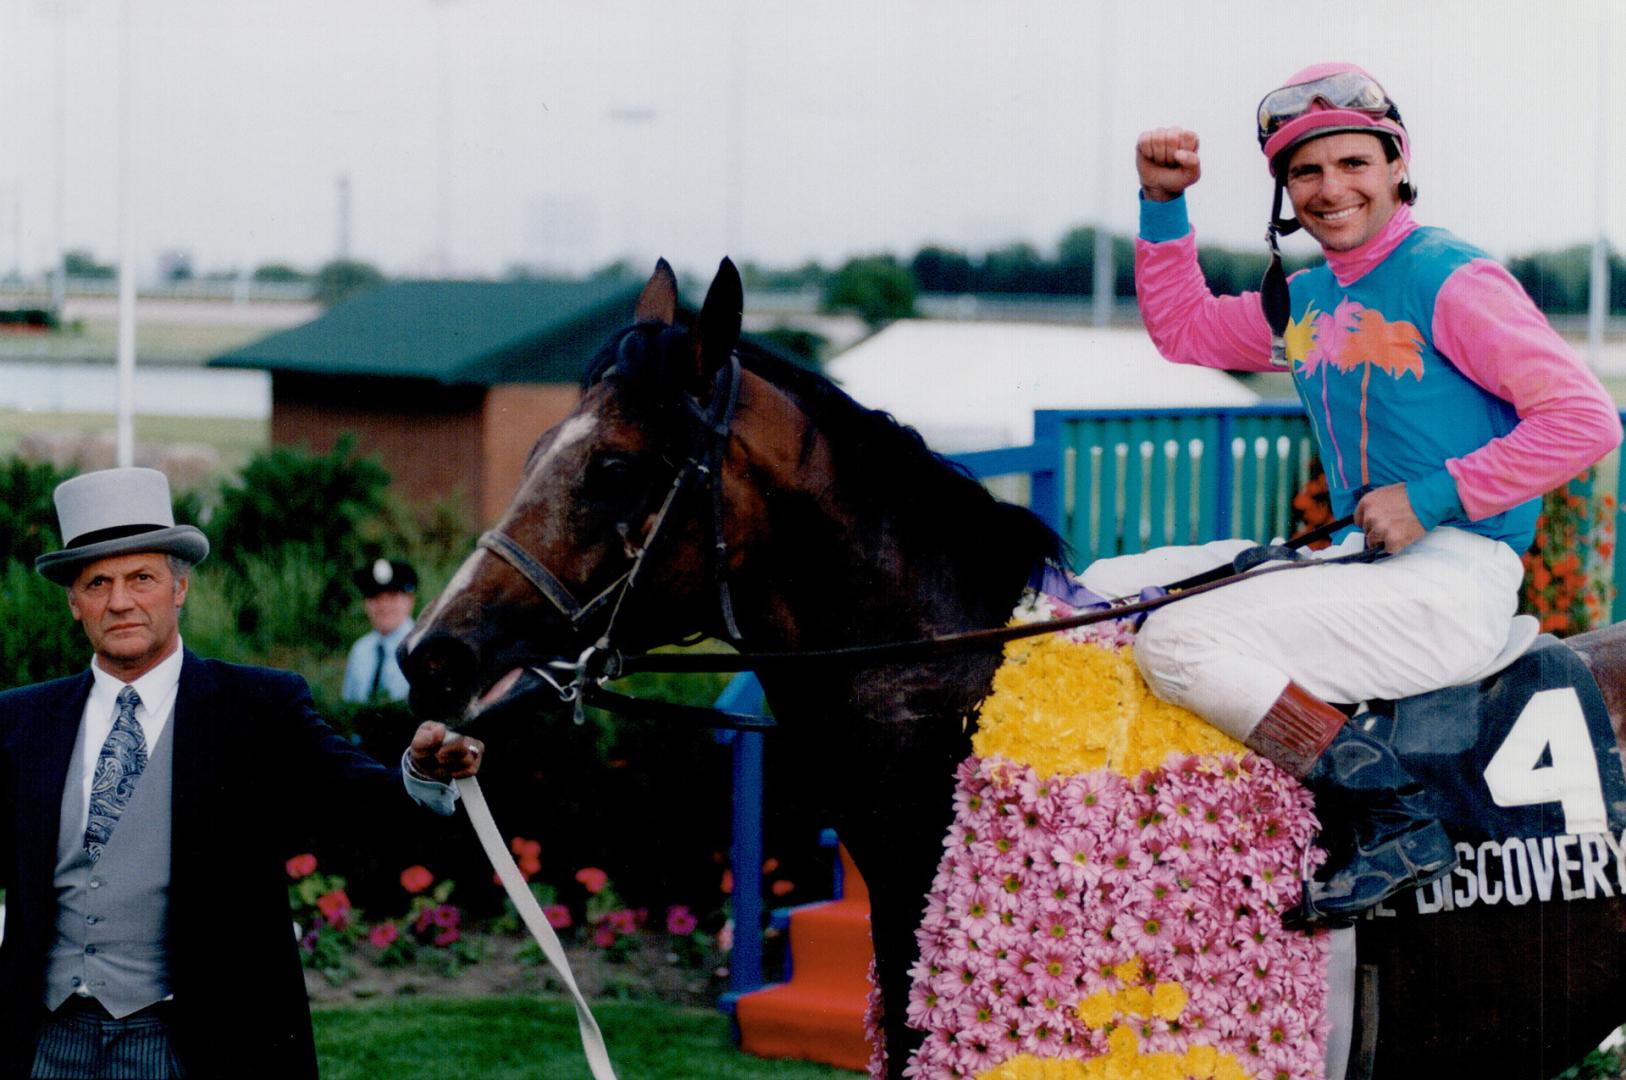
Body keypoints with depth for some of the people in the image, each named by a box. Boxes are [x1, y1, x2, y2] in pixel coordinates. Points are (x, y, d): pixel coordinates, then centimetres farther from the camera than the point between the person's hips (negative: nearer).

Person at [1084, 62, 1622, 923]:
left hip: (1454, 581, -9)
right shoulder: (1301, 302, 14)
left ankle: (1399, 826, -16)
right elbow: (1184, 331, 29)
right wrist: (1162, 204, 16)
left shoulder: (1452, 279, -9)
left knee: (1178, 645, -23)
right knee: (1106, 589, 5)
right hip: (1357, 560, 9)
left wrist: (1433, 496, -19)